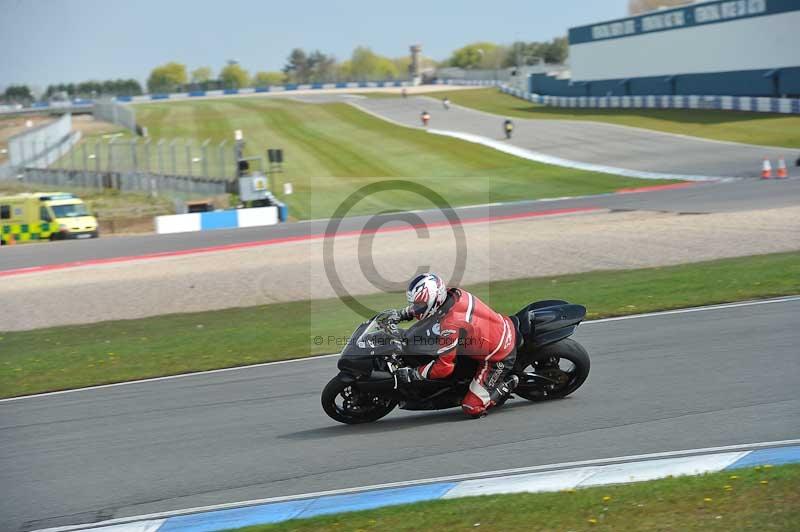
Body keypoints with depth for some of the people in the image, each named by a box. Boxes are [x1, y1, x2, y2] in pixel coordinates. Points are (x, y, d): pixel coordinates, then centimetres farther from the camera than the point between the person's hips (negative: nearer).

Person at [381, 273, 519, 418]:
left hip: (498, 359, -8)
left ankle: (507, 384, 5)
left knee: (472, 409, -6)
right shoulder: (453, 294, -7)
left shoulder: (448, 326, -31)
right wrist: (401, 314, 11)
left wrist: (413, 374, -15)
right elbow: (426, 305, 18)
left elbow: (444, 367, -24)